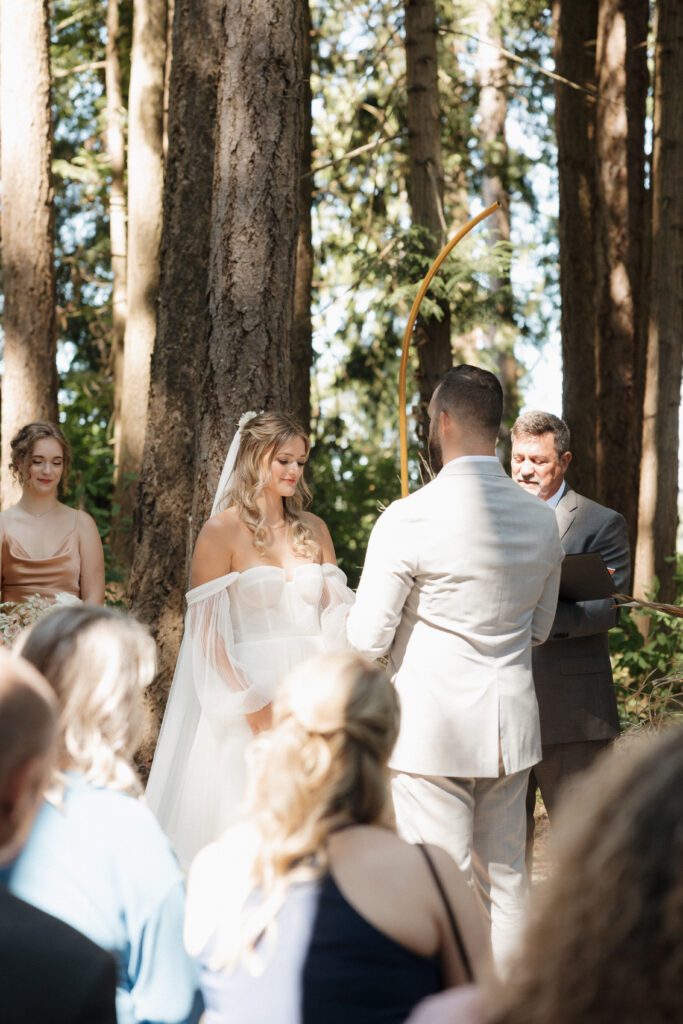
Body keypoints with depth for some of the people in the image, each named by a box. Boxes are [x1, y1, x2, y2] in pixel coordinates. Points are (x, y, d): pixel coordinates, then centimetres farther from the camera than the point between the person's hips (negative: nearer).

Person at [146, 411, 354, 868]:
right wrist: (253, 705, -14)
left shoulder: (313, 529, 11)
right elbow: (206, 629, -9)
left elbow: (334, 615, 13)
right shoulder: (223, 530, -4)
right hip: (250, 688, -5)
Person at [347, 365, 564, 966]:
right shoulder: (541, 520, 3)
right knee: (506, 881, 14)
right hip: (510, 725, 6)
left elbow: (367, 639, -11)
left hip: (432, 729, -5)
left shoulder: (408, 520, -15)